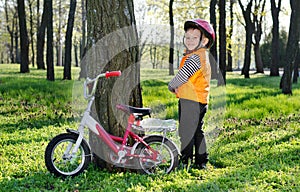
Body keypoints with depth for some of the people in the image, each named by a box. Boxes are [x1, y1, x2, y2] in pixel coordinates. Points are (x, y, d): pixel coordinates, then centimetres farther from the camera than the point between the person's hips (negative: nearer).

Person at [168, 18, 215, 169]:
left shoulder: (195, 57, -16)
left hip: (190, 100, -11)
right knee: (197, 131, 16)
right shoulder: (202, 55, 18)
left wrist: (171, 86, 3)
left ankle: (185, 161, -1)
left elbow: (182, 76, -16)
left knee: (186, 132, -5)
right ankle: (201, 161, 22)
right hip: (200, 101, 11)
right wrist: (177, 86, 2)